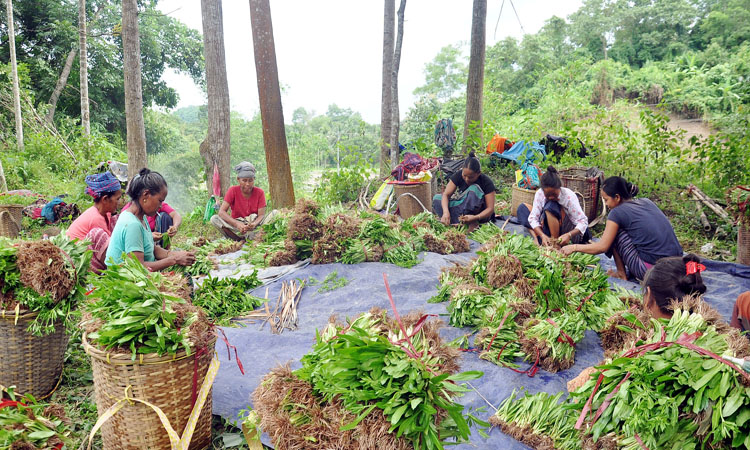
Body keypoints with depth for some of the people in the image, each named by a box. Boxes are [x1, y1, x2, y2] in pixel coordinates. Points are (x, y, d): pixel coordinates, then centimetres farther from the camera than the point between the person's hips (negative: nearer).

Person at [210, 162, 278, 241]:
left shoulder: (259, 192, -6)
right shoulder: (233, 191, -8)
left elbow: (261, 215, -13)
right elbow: (221, 212, -18)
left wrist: (254, 224, -38)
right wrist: (237, 223, -35)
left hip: (254, 226, 1)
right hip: (235, 226, 0)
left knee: (274, 213, -22)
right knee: (214, 219, -24)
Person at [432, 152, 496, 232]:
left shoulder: (487, 182, -19)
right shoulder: (458, 175, -11)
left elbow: (490, 209, -21)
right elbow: (446, 194, -16)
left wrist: (475, 217, -40)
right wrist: (446, 212, -35)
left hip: (480, 214, -4)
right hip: (462, 209, 5)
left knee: (474, 189, -32)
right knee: (436, 198, -16)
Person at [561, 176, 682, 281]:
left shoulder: (617, 212, -7)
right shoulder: (646, 202, 14)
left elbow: (602, 247, -4)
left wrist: (574, 247, 8)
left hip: (653, 269, -7)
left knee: (615, 233, 6)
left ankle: (621, 274, 11)